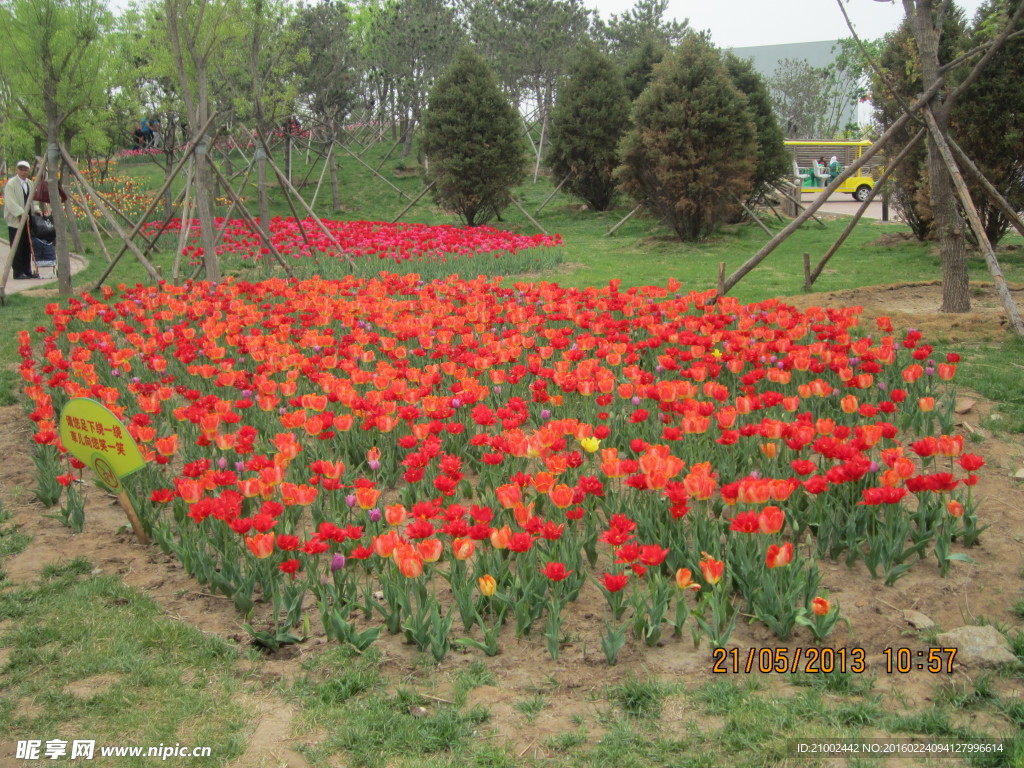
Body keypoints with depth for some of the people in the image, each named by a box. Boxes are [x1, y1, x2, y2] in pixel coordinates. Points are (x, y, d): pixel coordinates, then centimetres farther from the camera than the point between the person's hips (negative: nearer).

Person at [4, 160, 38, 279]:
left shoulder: (29, 183, 14)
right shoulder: (11, 183, -9)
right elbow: (10, 202, -17)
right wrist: (21, 214, -26)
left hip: (27, 221, 7)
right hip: (15, 221, -7)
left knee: (27, 248, 9)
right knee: (17, 248, -5)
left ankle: (27, 271, 16)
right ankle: (18, 273, -2)